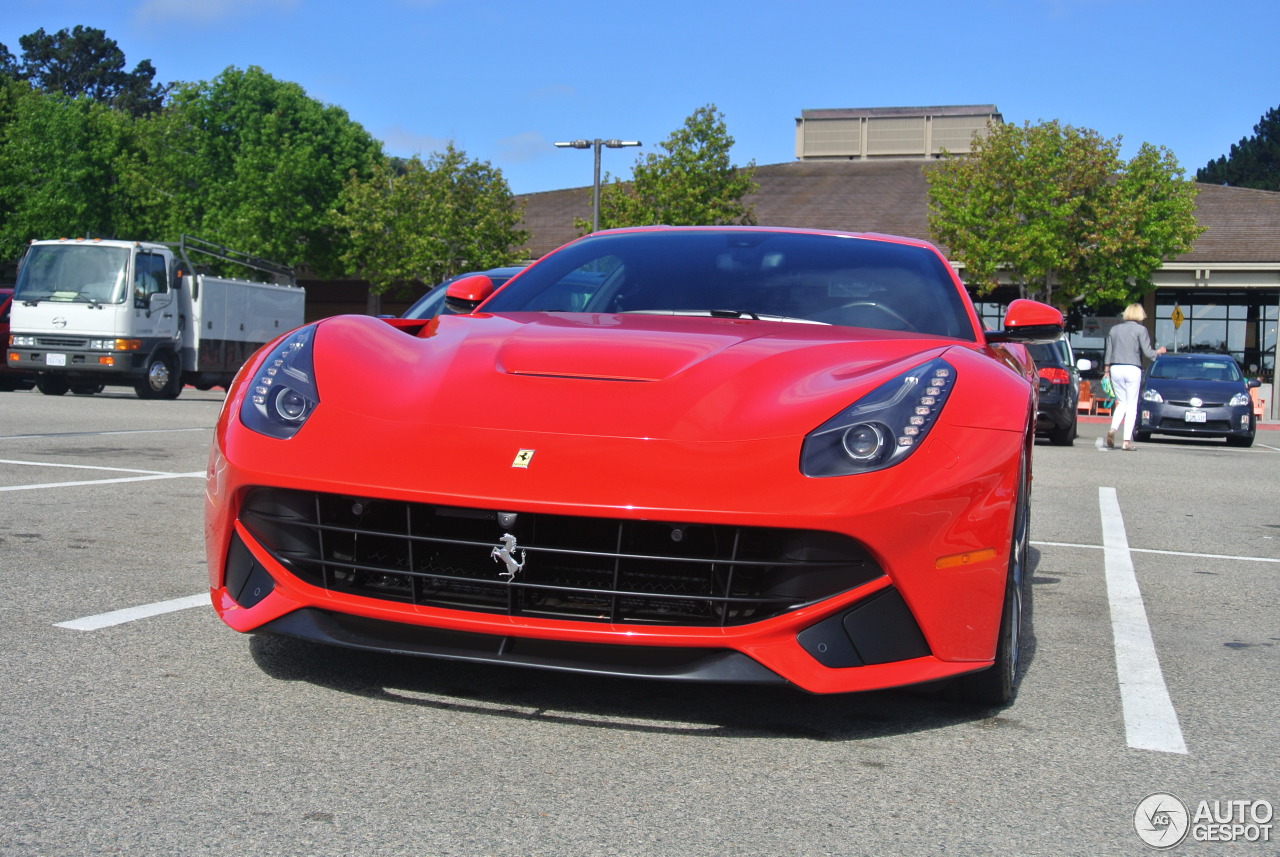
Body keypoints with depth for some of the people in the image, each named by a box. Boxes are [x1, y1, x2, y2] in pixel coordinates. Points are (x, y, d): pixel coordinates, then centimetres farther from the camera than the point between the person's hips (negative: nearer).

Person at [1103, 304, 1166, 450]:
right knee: (1131, 404, 2)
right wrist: (1159, 351, 14)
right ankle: (1127, 440, -2)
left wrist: (1106, 371, 19)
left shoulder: (1115, 329, 11)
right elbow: (1148, 353, -6)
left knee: (1121, 403, 15)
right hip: (1132, 368, -4)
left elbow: (1108, 353, 12)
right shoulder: (1140, 330, -3)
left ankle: (1113, 430, -9)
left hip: (1115, 368, 4)